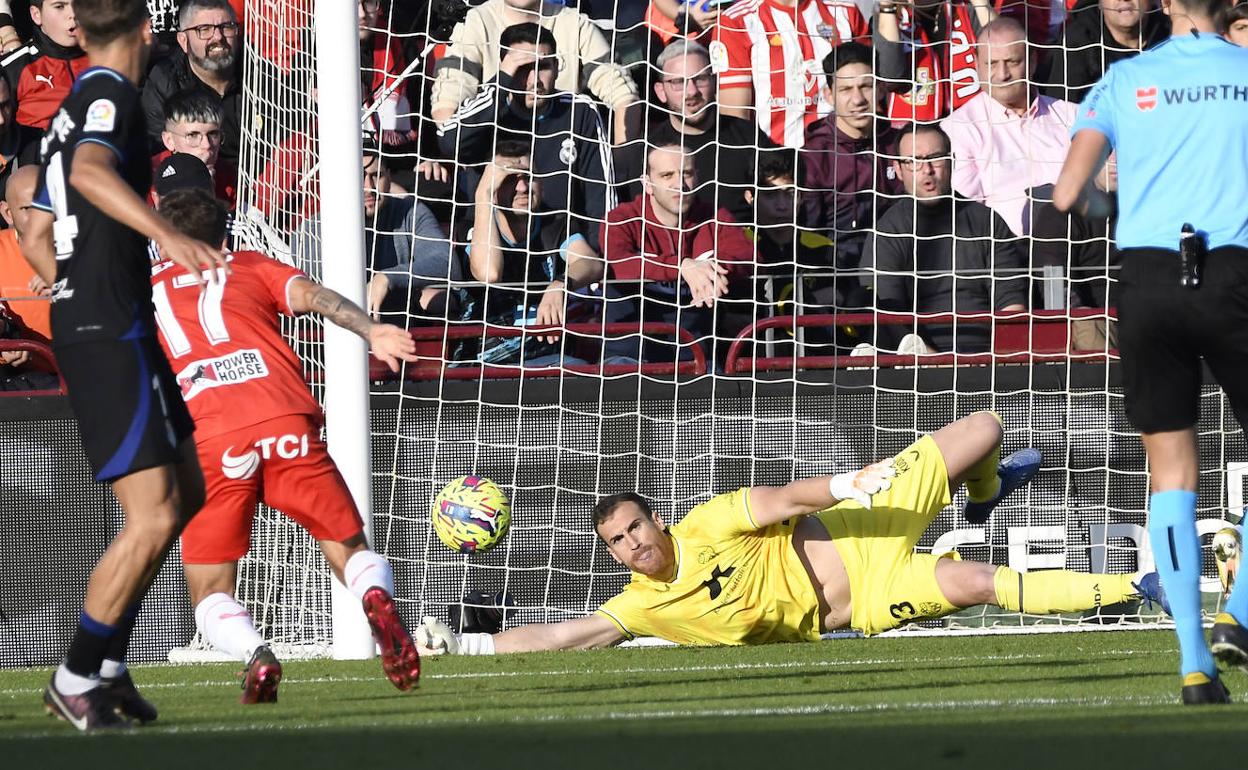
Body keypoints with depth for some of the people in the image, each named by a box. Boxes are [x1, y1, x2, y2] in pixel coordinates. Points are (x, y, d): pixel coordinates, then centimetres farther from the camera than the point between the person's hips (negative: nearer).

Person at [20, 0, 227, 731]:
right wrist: (168, 234, -44)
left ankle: (108, 664, 20)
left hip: (99, 327, 10)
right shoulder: (111, 94, -10)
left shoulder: (75, 108, 18)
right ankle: (78, 678, -2)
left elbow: (36, 238, 24)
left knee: (187, 494, 16)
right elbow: (90, 171, -32)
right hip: (109, 335, -10)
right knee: (153, 518, -11)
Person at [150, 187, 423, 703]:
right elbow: (310, 295, 8)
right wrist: (370, 332, -6)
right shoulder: (249, 266, 26)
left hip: (207, 440, 0)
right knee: (349, 550, 11)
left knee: (211, 593, 12)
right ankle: (377, 596, -25)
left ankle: (255, 654, -21)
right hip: (285, 420, 1)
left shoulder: (143, 288, 27)